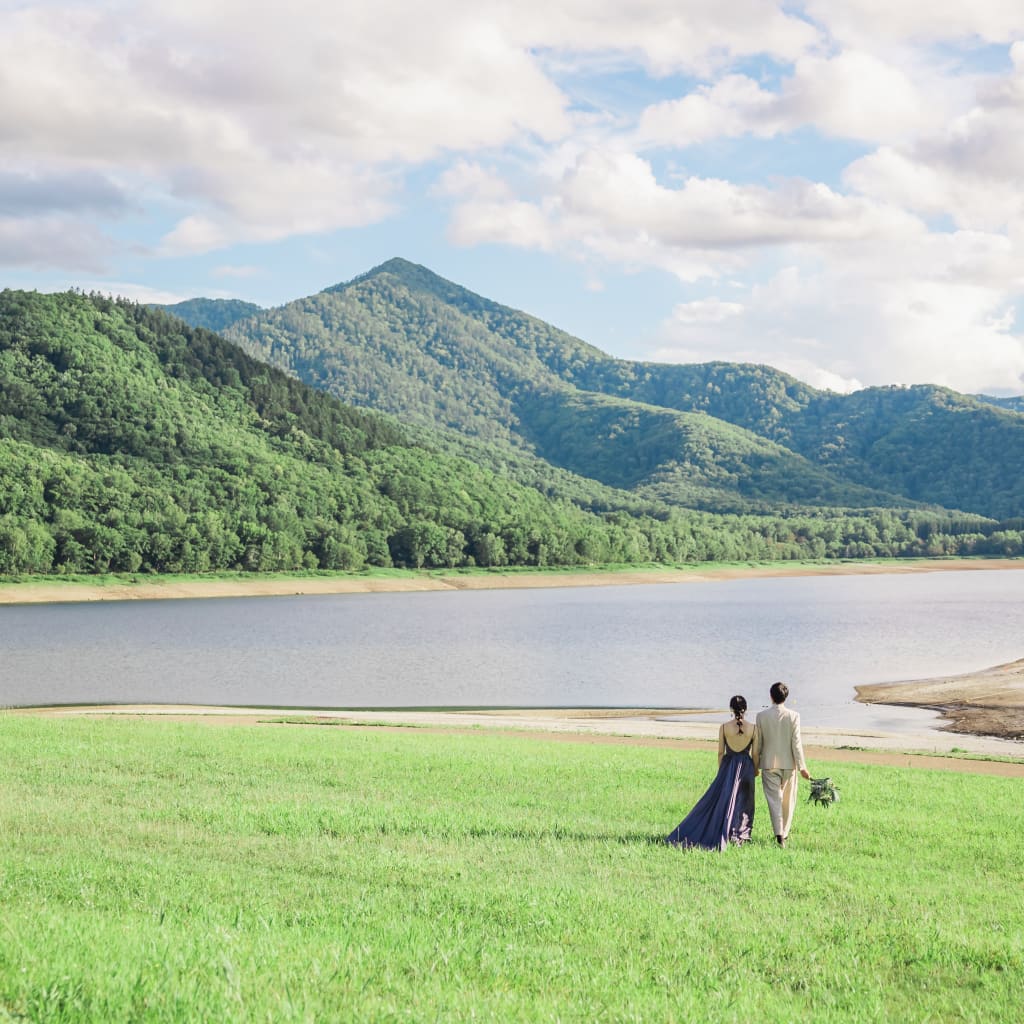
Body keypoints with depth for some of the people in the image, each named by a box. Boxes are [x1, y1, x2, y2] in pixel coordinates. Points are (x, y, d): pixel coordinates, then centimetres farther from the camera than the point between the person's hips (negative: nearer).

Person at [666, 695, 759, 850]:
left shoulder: (724, 727, -8)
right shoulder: (753, 728, -8)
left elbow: (721, 752, -3)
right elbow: (755, 753, -3)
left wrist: (721, 771, 11)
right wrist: (755, 770, 14)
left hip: (728, 767, 0)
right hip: (746, 768, 0)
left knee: (722, 800, 8)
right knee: (743, 803, 10)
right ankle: (738, 837, 10)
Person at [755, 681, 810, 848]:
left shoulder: (762, 716, -5)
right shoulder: (793, 716, -8)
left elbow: (758, 742, 0)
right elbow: (796, 742, -8)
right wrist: (802, 766, -2)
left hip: (769, 764, 0)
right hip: (788, 764, 0)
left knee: (774, 799, -1)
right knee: (788, 801, 14)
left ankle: (779, 834, -15)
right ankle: (784, 833, 23)